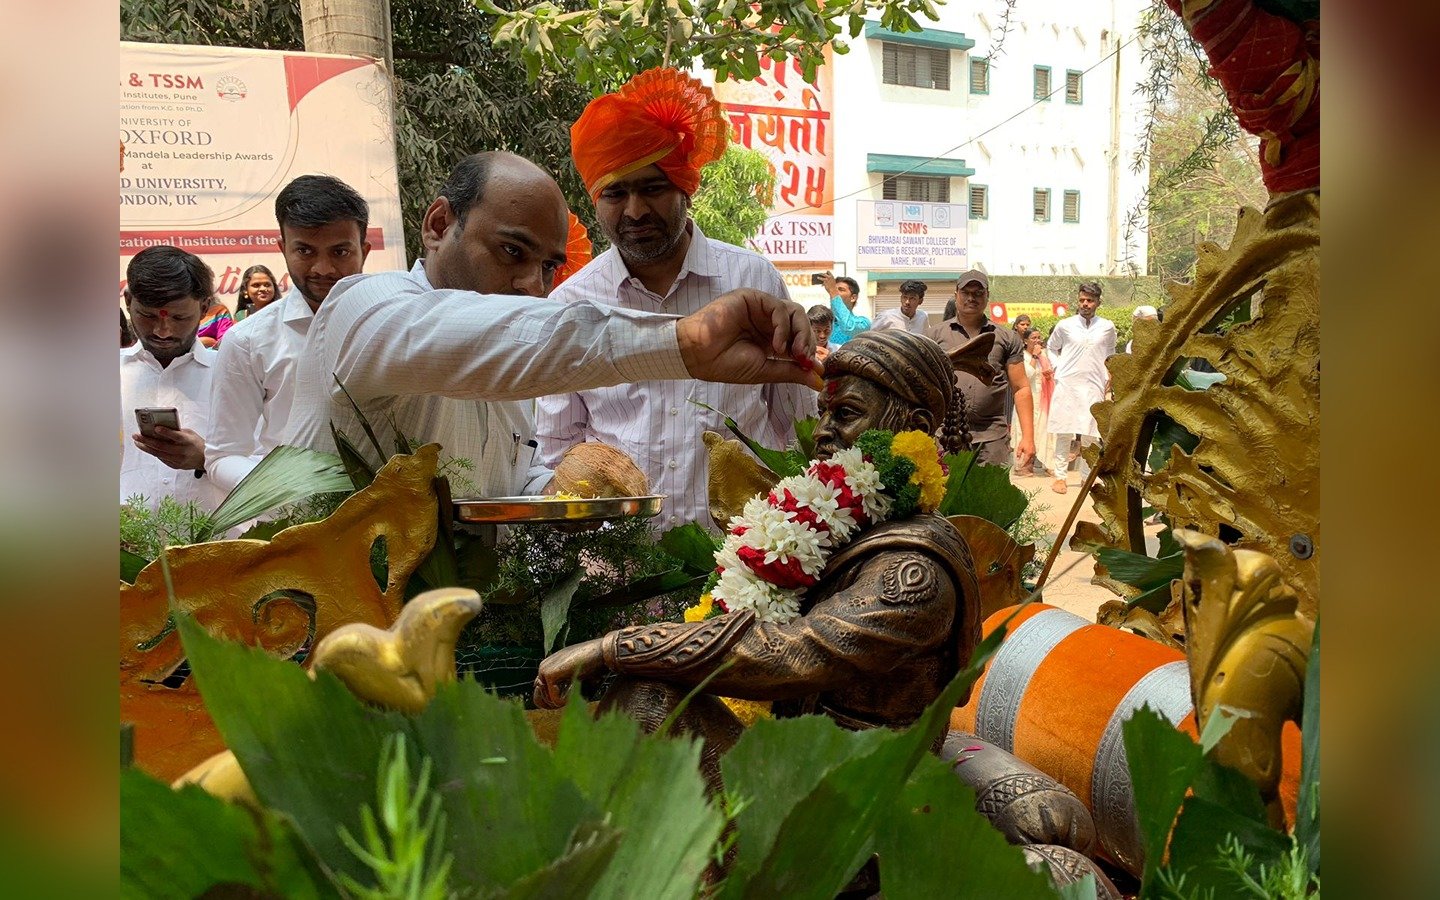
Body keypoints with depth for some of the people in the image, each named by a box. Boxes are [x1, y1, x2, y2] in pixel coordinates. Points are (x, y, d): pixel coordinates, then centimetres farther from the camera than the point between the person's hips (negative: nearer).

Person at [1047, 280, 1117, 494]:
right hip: (1067, 385, -1)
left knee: (1090, 434, 0)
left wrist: (1109, 375, 11)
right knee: (1064, 432, -1)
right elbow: (1052, 348, 18)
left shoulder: (1107, 328, 6)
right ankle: (1060, 477, 3)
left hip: (1094, 386, 1)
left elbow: (1110, 354, 23)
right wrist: (1057, 367, 4)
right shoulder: (1064, 326, 2)